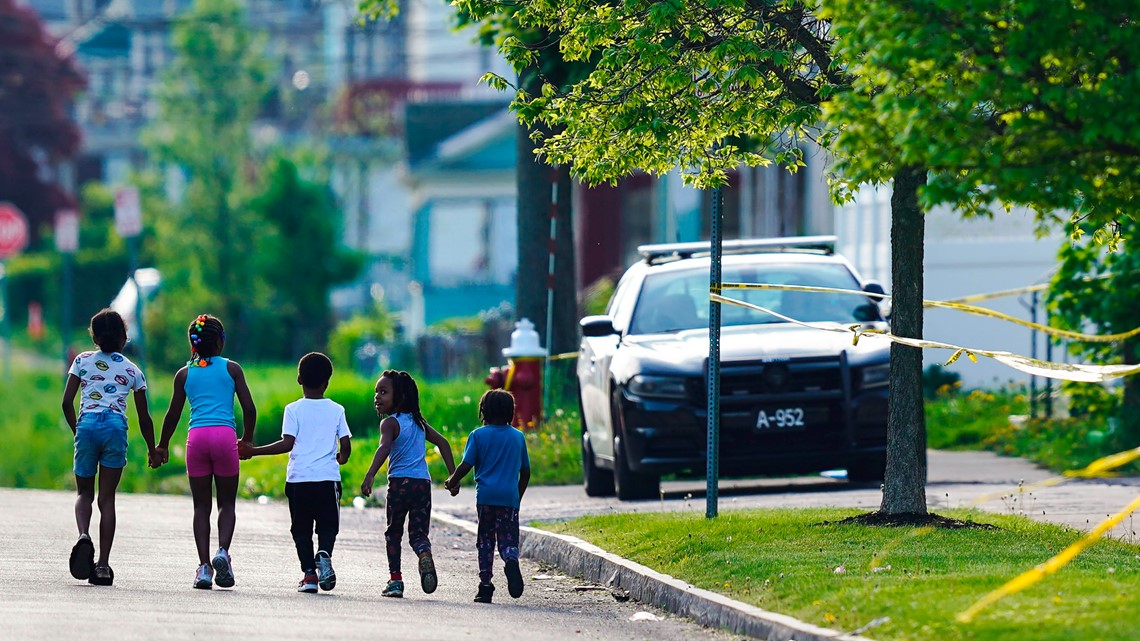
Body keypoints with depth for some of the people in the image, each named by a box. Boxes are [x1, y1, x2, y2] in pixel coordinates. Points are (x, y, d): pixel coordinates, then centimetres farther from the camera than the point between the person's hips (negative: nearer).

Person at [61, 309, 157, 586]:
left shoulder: (83, 361, 13)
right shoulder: (132, 370, 15)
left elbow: (67, 402, 6)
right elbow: (144, 418, 17)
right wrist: (152, 449, 30)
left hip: (87, 425, 0)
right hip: (116, 428, 0)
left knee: (84, 492, 13)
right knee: (107, 497, 4)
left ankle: (83, 535, -19)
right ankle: (103, 565, -3)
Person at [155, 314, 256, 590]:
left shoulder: (184, 374, 11)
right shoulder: (231, 369, 8)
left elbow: (173, 414, 14)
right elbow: (249, 408, 4)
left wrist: (163, 445, 27)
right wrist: (247, 439, 19)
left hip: (197, 436, 1)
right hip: (225, 434, -1)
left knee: (201, 505, 6)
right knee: (227, 502, 8)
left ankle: (204, 566, -3)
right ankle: (223, 551, -16)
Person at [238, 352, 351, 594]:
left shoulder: (294, 409, -1)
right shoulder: (336, 410, 5)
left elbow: (287, 444, -9)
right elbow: (346, 445, 3)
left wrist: (254, 451, -3)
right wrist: (341, 458, 26)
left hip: (299, 477, -1)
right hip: (328, 476, 1)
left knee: (301, 529, 8)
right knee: (328, 525, 8)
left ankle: (309, 573, 1)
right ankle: (324, 555, -22)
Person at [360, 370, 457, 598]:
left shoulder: (390, 423, -4)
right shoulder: (418, 422, 15)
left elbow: (384, 447, -22)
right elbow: (443, 443, 17)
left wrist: (370, 476, -34)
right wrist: (453, 475, 21)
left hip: (400, 483, -4)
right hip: (423, 483, 4)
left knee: (393, 533, 12)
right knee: (418, 533, 6)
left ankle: (395, 580, 7)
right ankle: (425, 554, -27)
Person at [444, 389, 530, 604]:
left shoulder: (478, 435, 1)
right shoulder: (518, 437, 10)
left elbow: (466, 466, -5)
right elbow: (525, 472, 14)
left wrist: (451, 482, 13)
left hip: (486, 497, -1)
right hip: (510, 497, 1)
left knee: (485, 541, 8)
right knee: (508, 539, 2)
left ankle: (485, 585, 4)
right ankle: (512, 561, -32)